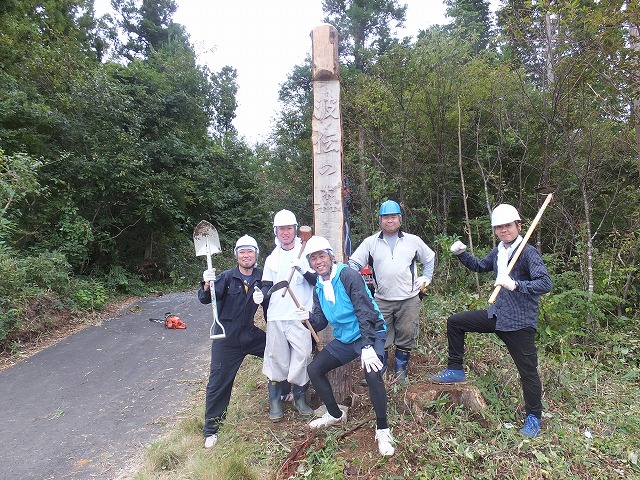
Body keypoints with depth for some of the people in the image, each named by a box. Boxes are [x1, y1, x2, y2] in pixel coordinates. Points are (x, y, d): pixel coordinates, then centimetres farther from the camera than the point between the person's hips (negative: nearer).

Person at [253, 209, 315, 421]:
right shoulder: (272, 258, 14)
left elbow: (317, 281, -5)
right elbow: (267, 285, 15)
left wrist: (303, 270, -24)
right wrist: (261, 294, -7)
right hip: (276, 317, 3)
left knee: (302, 357, 0)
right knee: (277, 359, 6)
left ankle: (300, 398, 21)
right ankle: (275, 400, 22)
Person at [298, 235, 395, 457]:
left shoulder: (348, 276, -19)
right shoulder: (319, 288, 4)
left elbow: (366, 312, -23)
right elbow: (321, 321, 5)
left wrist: (368, 347, -29)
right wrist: (310, 317, -18)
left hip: (369, 335, -7)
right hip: (343, 339, 8)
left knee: (372, 374, -30)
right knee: (314, 369, 4)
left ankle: (382, 430, -6)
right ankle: (335, 414, 26)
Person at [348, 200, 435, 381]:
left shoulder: (413, 240, 7)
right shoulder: (370, 242, 4)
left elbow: (429, 259, 21)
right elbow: (354, 263, 4)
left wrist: (425, 279, 12)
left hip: (409, 299, 1)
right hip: (382, 300, 0)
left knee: (406, 338, 8)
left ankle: (401, 372, 27)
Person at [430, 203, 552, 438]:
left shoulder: (528, 253, -16)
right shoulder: (498, 252, 6)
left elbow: (545, 284, -25)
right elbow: (480, 266, 23)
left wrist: (515, 285, -39)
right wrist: (462, 253, 6)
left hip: (519, 322, -7)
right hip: (496, 315, 7)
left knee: (528, 371, 5)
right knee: (455, 322, 7)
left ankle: (533, 418, 27)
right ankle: (455, 370, 18)